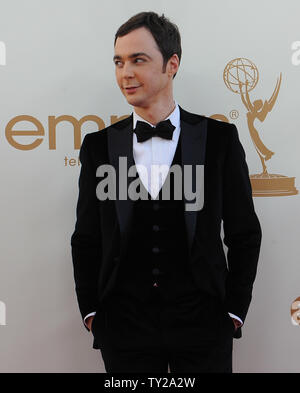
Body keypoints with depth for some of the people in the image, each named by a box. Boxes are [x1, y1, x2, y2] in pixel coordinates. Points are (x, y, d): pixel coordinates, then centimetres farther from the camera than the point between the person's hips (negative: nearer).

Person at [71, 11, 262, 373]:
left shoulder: (220, 139, -2)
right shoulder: (99, 146, 2)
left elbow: (244, 233, 3)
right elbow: (86, 238, 7)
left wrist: (234, 310, 1)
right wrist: (91, 312, 3)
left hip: (203, 329, -1)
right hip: (124, 329, 1)